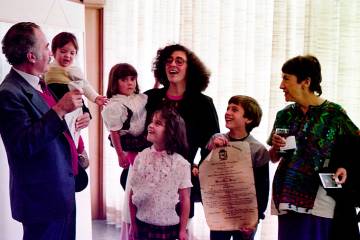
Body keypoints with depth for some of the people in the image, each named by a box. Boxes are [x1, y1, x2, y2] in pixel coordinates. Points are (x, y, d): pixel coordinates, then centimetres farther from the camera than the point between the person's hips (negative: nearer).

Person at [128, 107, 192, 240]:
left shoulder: (181, 164, -11)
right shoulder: (141, 157, -4)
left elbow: (185, 199, -5)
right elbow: (132, 193, 2)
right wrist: (133, 225, 4)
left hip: (169, 227, -2)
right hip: (142, 225, 2)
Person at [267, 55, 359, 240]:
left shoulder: (333, 113, -6)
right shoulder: (285, 115, 7)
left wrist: (344, 167, -16)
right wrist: (275, 147, -6)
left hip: (317, 200, -4)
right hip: (287, 197, 4)